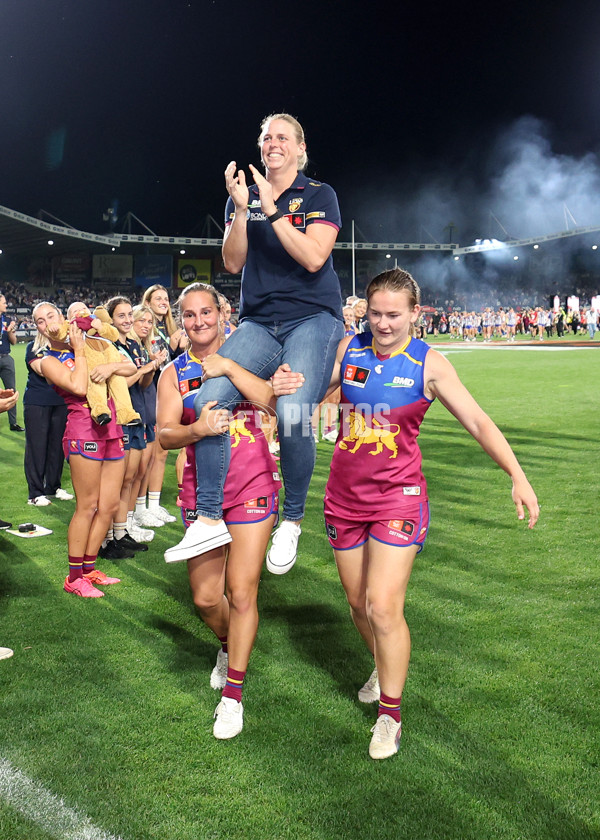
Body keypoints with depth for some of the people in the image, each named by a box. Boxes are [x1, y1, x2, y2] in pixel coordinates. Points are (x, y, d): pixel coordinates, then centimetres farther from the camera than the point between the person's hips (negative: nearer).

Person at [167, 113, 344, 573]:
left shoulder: (319, 194, 4)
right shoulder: (243, 196, 15)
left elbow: (313, 258, -11)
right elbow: (233, 262, 5)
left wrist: (273, 210, -14)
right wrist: (241, 209, -7)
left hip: (313, 318, -3)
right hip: (259, 323, 4)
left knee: (292, 414, -25)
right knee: (209, 398, -20)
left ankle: (293, 522, -2)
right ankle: (210, 519, -11)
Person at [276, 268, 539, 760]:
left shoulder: (429, 364, -7)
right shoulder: (349, 349, 1)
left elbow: (477, 421, -9)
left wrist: (517, 475, -20)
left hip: (397, 497, -4)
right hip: (345, 495, 4)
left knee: (383, 607, -9)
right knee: (358, 602, 16)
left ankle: (391, 715, 10)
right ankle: (383, 668, 46)